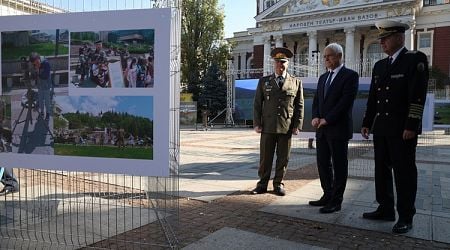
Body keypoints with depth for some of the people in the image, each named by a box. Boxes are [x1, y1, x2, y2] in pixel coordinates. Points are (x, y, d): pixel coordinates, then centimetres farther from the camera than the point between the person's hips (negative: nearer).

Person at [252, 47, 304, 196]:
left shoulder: (296, 83, 9)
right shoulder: (263, 82, 9)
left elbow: (299, 106, 7)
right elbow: (257, 104, 7)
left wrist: (298, 125, -1)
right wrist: (257, 123, -1)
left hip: (287, 127, 0)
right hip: (268, 127, 0)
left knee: (283, 158, 7)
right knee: (265, 157, 5)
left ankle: (278, 184, 20)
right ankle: (262, 185, 16)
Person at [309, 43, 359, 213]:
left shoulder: (350, 76, -5)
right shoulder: (323, 77, 17)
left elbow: (346, 101, -15)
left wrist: (327, 119, -15)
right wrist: (315, 117, -2)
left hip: (338, 128, -7)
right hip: (322, 129, 7)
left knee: (339, 165, 1)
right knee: (322, 163, 11)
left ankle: (336, 201, 9)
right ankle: (327, 195, 23)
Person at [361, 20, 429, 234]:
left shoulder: (415, 59, -5)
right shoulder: (379, 65, 14)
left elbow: (418, 96, -13)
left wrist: (411, 126, -18)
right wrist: (367, 122, 13)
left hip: (402, 129, -7)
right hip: (381, 128, 7)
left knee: (404, 173, 1)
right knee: (382, 170, 11)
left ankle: (405, 217, 12)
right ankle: (385, 210, 24)